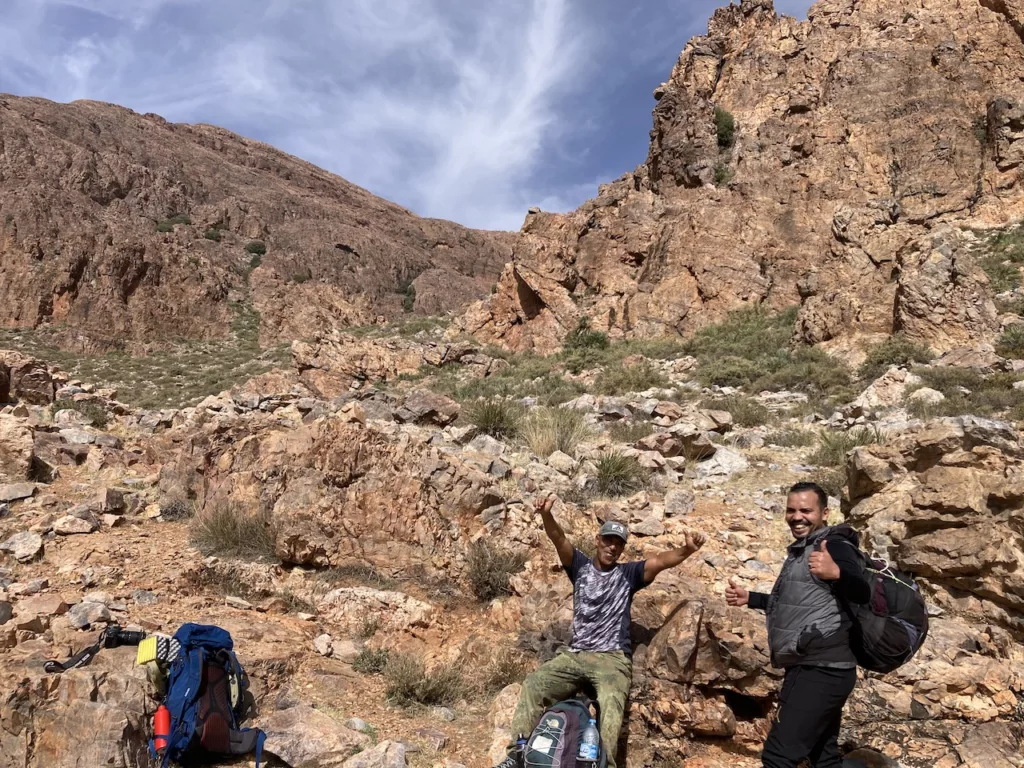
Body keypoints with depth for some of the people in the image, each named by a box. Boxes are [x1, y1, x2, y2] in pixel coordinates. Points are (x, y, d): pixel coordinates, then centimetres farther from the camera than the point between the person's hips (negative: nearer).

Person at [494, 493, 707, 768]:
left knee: (611, 701, -31)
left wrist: (687, 550, -32)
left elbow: (661, 560, -12)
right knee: (533, 685, -13)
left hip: (612, 658, -2)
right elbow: (558, 539, -8)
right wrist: (547, 515, -28)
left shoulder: (629, 573, 6)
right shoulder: (580, 566, 10)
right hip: (573, 655, 3)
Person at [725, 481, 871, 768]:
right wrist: (749, 598, 28)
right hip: (814, 669, 11)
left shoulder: (833, 545, -13)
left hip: (820, 671, -11)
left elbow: (865, 595, -30)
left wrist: (836, 573, -48)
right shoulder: (800, 550, 17)